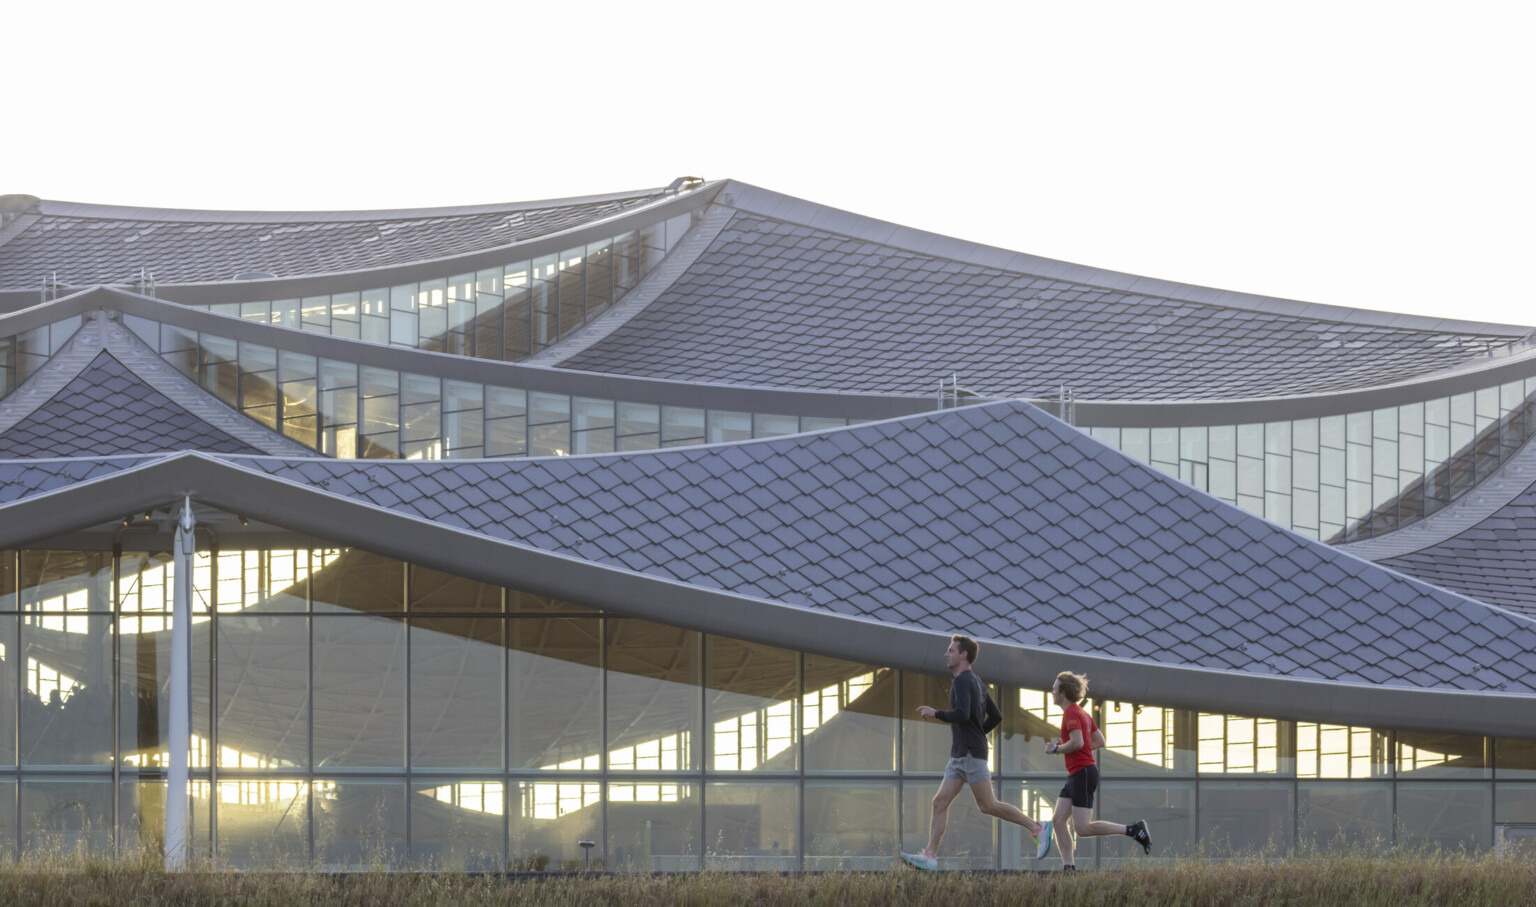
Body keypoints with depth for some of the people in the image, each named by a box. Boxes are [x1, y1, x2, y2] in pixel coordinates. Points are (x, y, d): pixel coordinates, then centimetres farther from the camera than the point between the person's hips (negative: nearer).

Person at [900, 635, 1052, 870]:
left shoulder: (963, 681, -12)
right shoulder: (976, 682, 18)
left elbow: (962, 715, -27)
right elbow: (996, 716, 23)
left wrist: (935, 714, -13)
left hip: (971, 754, -10)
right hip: (959, 755, 10)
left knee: (987, 805, -7)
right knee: (940, 802, 1)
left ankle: (1036, 828, 2)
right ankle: (930, 855, -5)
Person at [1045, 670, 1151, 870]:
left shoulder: (1071, 713, -13)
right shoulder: (1082, 714, 18)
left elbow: (1077, 742, -26)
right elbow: (1100, 742, 21)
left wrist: (1057, 749, -8)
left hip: (1083, 774, -10)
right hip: (1076, 776, 10)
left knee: (1082, 829, -13)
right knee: (1058, 821, 3)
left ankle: (1133, 830, -10)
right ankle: (1068, 867, -1)